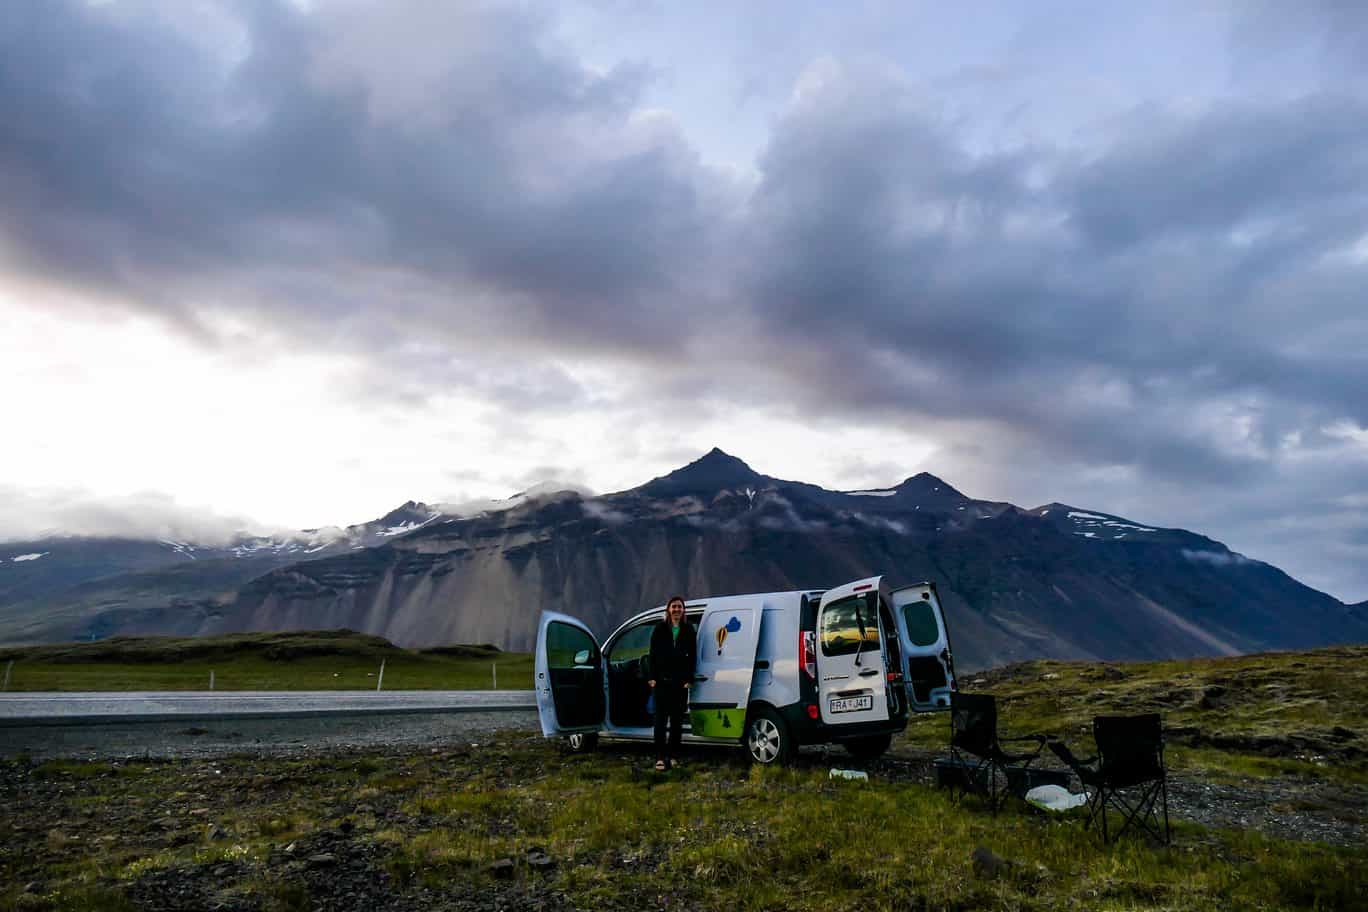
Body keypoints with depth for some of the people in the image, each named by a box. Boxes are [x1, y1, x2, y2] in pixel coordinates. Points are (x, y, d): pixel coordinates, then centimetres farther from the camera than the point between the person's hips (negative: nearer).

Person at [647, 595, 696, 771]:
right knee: (661, 718, -3)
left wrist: (689, 679, -3)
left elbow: (692, 656, 5)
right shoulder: (660, 629, 3)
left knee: (677, 720, 7)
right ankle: (660, 757, -2)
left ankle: (672, 756, 15)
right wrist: (653, 677, -5)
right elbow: (653, 654, 2)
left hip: (681, 681, 2)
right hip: (662, 679, -1)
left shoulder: (688, 630, 6)